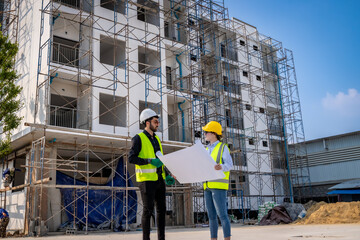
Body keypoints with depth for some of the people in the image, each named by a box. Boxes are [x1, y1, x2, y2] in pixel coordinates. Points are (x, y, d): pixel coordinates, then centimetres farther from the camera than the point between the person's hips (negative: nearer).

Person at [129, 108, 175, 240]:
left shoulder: (156, 139, 16)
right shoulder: (139, 138, -6)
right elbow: (131, 158, -14)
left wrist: (167, 176, 10)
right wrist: (150, 161, -23)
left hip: (159, 179, 7)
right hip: (146, 180, -7)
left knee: (162, 208, 8)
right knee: (148, 210, -4)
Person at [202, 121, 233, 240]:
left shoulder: (223, 147, 0)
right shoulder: (207, 150, 20)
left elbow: (229, 165, -11)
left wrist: (221, 167, -34)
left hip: (219, 185, -7)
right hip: (207, 186, 7)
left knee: (222, 214, -9)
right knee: (211, 216, 7)